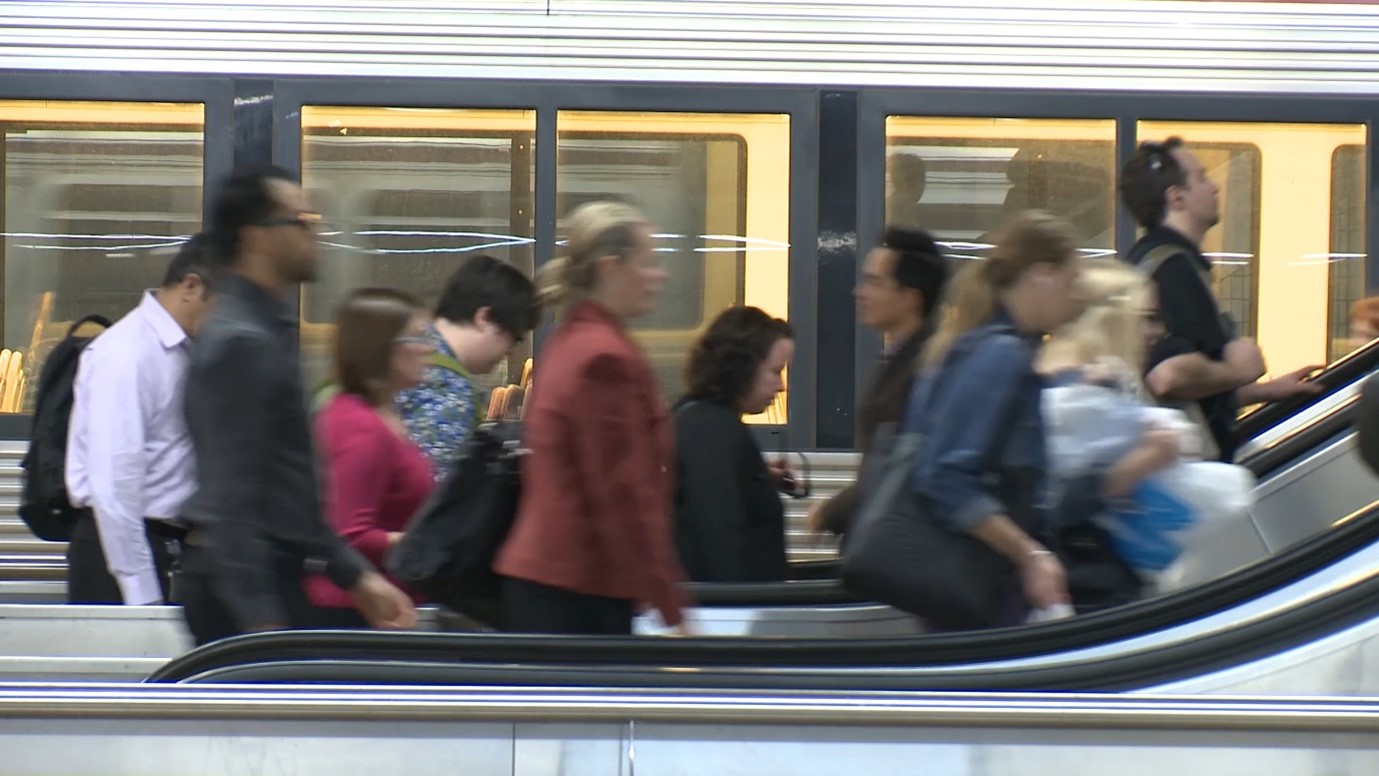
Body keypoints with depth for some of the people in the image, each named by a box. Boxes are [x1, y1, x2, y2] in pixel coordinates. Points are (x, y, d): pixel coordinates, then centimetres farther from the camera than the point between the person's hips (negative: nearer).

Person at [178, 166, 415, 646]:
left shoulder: (270, 332, 18)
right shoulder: (242, 343, -14)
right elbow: (233, 496, -21)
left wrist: (356, 577, 22)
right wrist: (262, 623, -27)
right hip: (244, 586, -10)